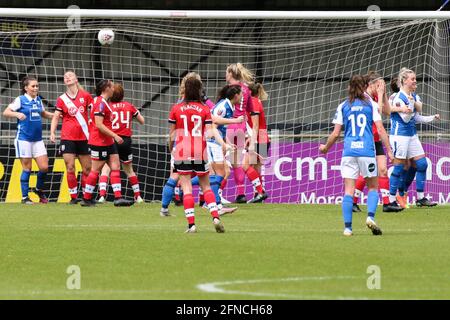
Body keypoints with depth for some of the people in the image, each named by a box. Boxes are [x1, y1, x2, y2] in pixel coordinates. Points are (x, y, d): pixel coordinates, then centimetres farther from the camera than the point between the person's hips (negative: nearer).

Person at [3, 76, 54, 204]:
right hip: (24, 139, -5)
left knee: (44, 167, 0)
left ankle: (39, 189, 25)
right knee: (27, 168, -1)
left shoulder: (38, 100, 10)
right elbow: (6, 112, -10)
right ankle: (25, 197, 9)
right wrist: (17, 114, -29)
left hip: (37, 139, 5)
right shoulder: (20, 100, -6)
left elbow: (43, 113, 28)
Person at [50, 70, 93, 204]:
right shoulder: (62, 99, 4)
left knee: (87, 168, 3)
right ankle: (73, 197, 1)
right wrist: (52, 133, -8)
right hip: (68, 137, 0)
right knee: (70, 168, -5)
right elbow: (56, 117, 4)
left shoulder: (85, 96, 3)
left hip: (84, 137, 1)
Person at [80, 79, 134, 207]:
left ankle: (118, 197, -3)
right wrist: (115, 136, -20)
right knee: (96, 170, -3)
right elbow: (99, 125, -22)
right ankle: (86, 199, 6)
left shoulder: (104, 102, 15)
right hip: (99, 143, -10)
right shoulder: (100, 103, -16)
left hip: (108, 142, 10)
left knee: (116, 166, 2)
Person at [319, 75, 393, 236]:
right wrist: (389, 150, 3)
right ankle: (370, 217, -11)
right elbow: (381, 130, -2)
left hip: (349, 152, 1)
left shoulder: (343, 106, 8)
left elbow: (335, 133, 7)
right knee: (373, 187, 11)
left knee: (348, 191, 2)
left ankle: (347, 227, -5)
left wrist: (325, 148, 24)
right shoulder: (371, 104, 4)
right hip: (367, 151, -1)